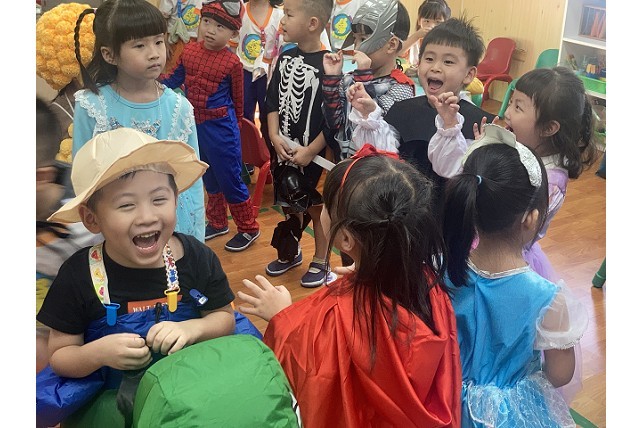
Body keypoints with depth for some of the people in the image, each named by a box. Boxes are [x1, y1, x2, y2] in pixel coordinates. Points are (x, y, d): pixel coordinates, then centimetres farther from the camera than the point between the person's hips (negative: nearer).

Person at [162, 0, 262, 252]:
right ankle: (217, 223, 37)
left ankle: (248, 228, 19)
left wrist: (233, 127, 4)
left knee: (229, 179, 2)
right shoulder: (189, 52, -1)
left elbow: (237, 100, -4)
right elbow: (173, 80, 10)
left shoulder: (232, 63, -15)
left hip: (220, 126, -6)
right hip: (194, 125, 6)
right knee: (209, 179, 19)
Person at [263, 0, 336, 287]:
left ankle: (320, 262, 27)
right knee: (289, 204, 20)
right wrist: (275, 137, -8)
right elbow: (273, 102, 6)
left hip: (316, 153, -6)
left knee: (318, 206, 10)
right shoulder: (285, 58, 3)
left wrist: (310, 151, -15)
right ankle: (290, 252, 40)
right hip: (284, 149, 6)